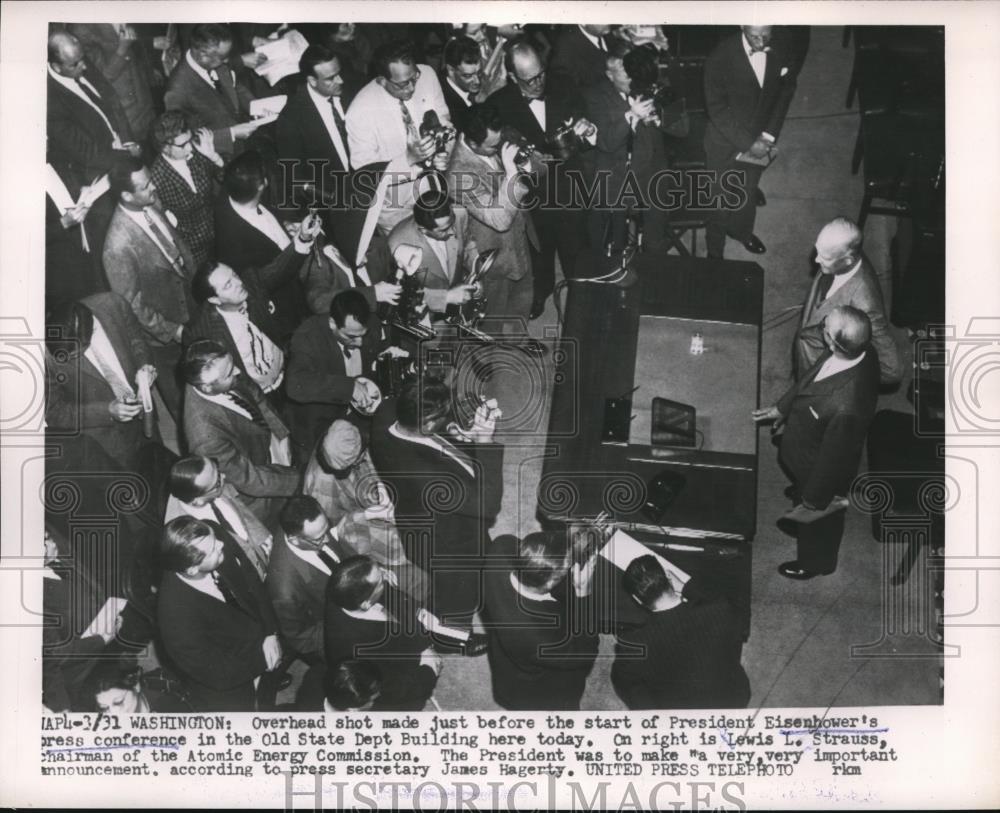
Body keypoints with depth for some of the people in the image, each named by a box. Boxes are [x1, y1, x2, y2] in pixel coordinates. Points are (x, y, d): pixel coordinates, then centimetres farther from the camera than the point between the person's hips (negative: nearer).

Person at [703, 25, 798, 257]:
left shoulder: (779, 53, -11)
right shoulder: (721, 57, -25)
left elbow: (784, 94, 2)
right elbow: (717, 110, -22)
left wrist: (769, 135, -8)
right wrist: (748, 143, -23)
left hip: (759, 140, 4)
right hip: (726, 143, -4)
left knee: (749, 191, 24)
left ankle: (741, 230, 51)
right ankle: (715, 251, 31)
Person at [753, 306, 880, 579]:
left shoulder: (846, 408, -47)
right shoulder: (858, 351, -25)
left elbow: (832, 458, -30)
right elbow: (810, 377, -4)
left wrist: (813, 501, -14)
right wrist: (782, 407, 11)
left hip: (820, 472, -6)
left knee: (816, 523, 27)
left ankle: (815, 564, 57)